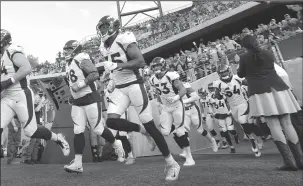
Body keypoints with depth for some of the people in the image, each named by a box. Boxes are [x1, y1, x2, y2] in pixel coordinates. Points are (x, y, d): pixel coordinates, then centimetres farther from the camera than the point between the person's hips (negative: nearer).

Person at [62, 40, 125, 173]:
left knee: (97, 129, -1)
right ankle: (78, 163, 4)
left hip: (90, 99, -8)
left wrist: (80, 84, -26)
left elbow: (95, 74, -25)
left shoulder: (81, 59, -12)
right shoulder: (69, 63, 16)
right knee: (78, 131, 1)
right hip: (77, 102, 8)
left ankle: (116, 144, 25)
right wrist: (73, 97, 21)